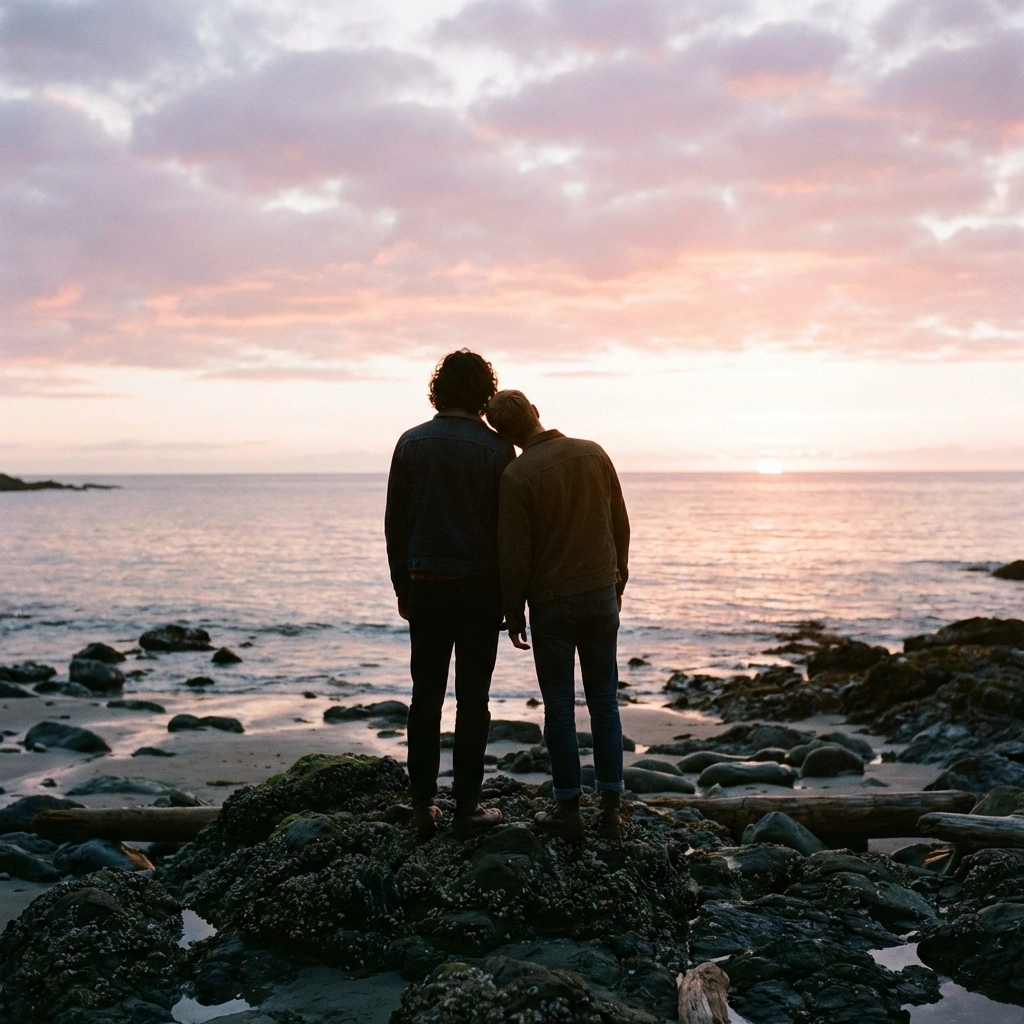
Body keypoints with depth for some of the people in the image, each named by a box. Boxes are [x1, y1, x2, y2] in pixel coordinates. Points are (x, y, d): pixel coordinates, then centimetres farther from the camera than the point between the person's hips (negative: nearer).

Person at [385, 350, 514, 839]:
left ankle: (423, 806, 11)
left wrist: (402, 587, 12)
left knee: (426, 697, 8)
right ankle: (467, 807, 6)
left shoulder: (411, 443, 2)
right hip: (479, 586, -2)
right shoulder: (497, 448, -5)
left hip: (424, 584, 2)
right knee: (472, 698, 4)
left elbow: (394, 523, 4)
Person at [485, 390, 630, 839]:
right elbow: (621, 526, 7)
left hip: (551, 602, -4)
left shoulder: (516, 476, -14)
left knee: (559, 706, 5)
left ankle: (568, 809, 10)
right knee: (604, 701, 10)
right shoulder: (594, 453, 0)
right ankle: (610, 807, 12)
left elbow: (513, 557, -11)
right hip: (602, 594, 4)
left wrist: (513, 614, 1)